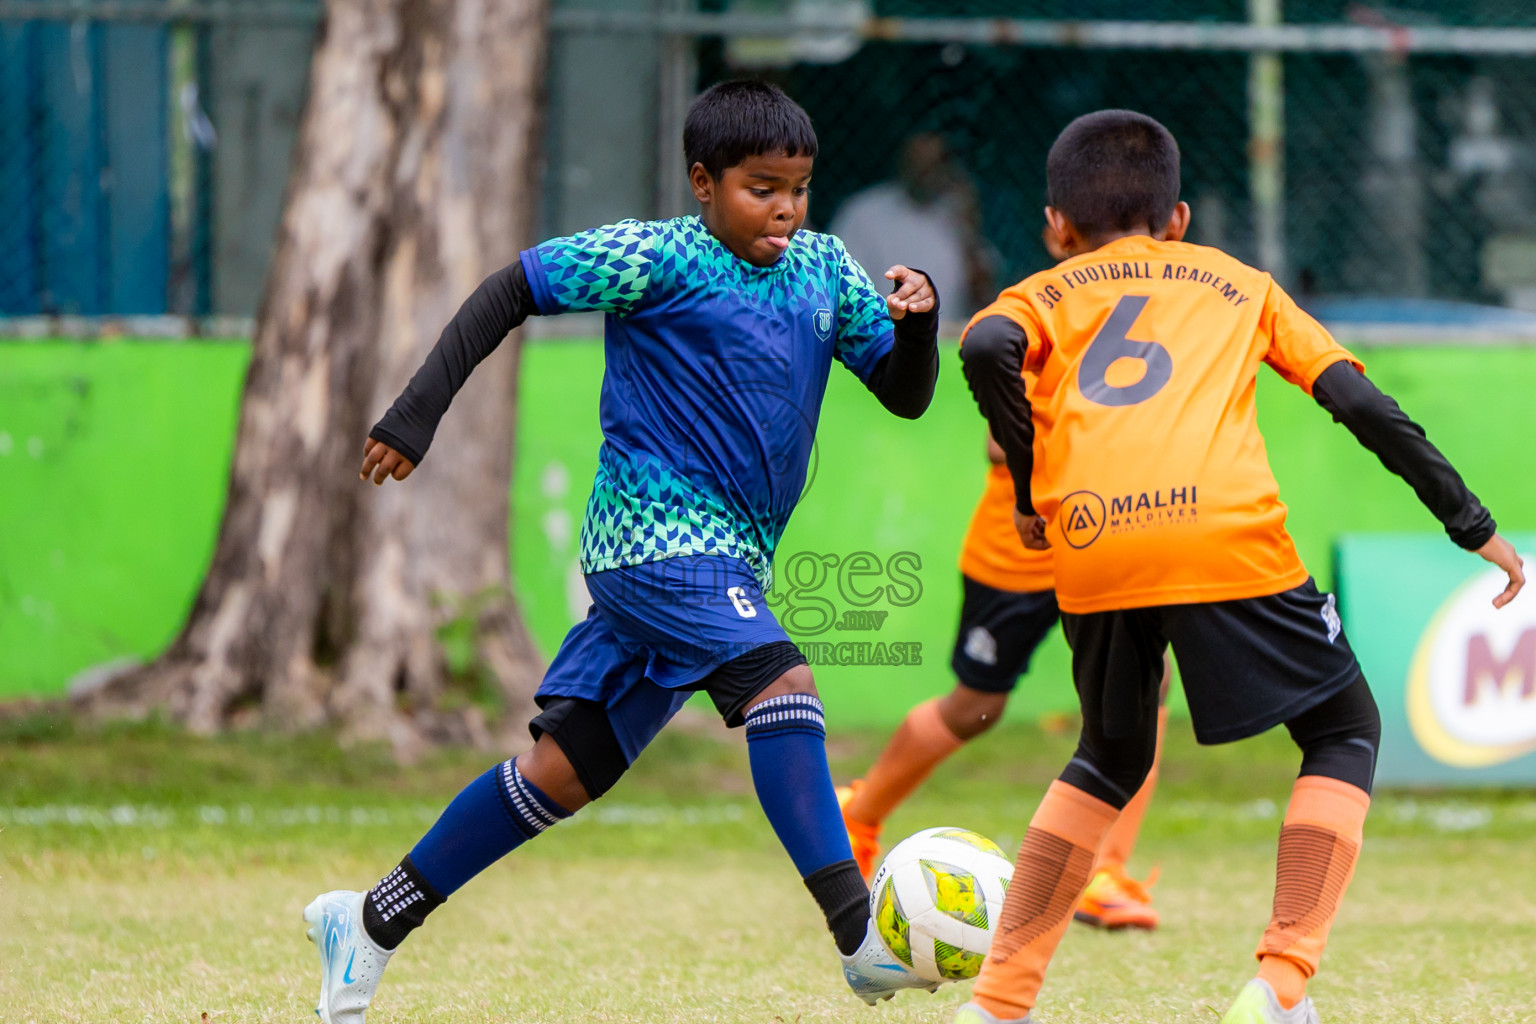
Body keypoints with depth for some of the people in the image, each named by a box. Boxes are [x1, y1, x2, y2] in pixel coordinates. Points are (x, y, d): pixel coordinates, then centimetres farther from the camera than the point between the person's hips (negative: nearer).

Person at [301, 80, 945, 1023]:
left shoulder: (824, 269, 11)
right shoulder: (656, 257, -7)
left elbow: (905, 393, 14)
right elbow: (512, 291, -2)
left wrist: (917, 321, -8)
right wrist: (417, 414, -7)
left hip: (727, 558, 7)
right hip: (655, 529, -7)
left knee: (567, 769, 7)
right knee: (780, 683, -27)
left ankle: (373, 924, 17)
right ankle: (861, 935, -34)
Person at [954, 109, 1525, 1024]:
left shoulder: (1043, 295, 25)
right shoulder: (1237, 283, 28)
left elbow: (987, 350, 0)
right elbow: (1358, 401, 17)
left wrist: (1029, 485, 9)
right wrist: (1472, 523, 19)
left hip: (1091, 546, 2)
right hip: (1227, 533, -2)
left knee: (1110, 761, 26)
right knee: (1345, 733, 17)